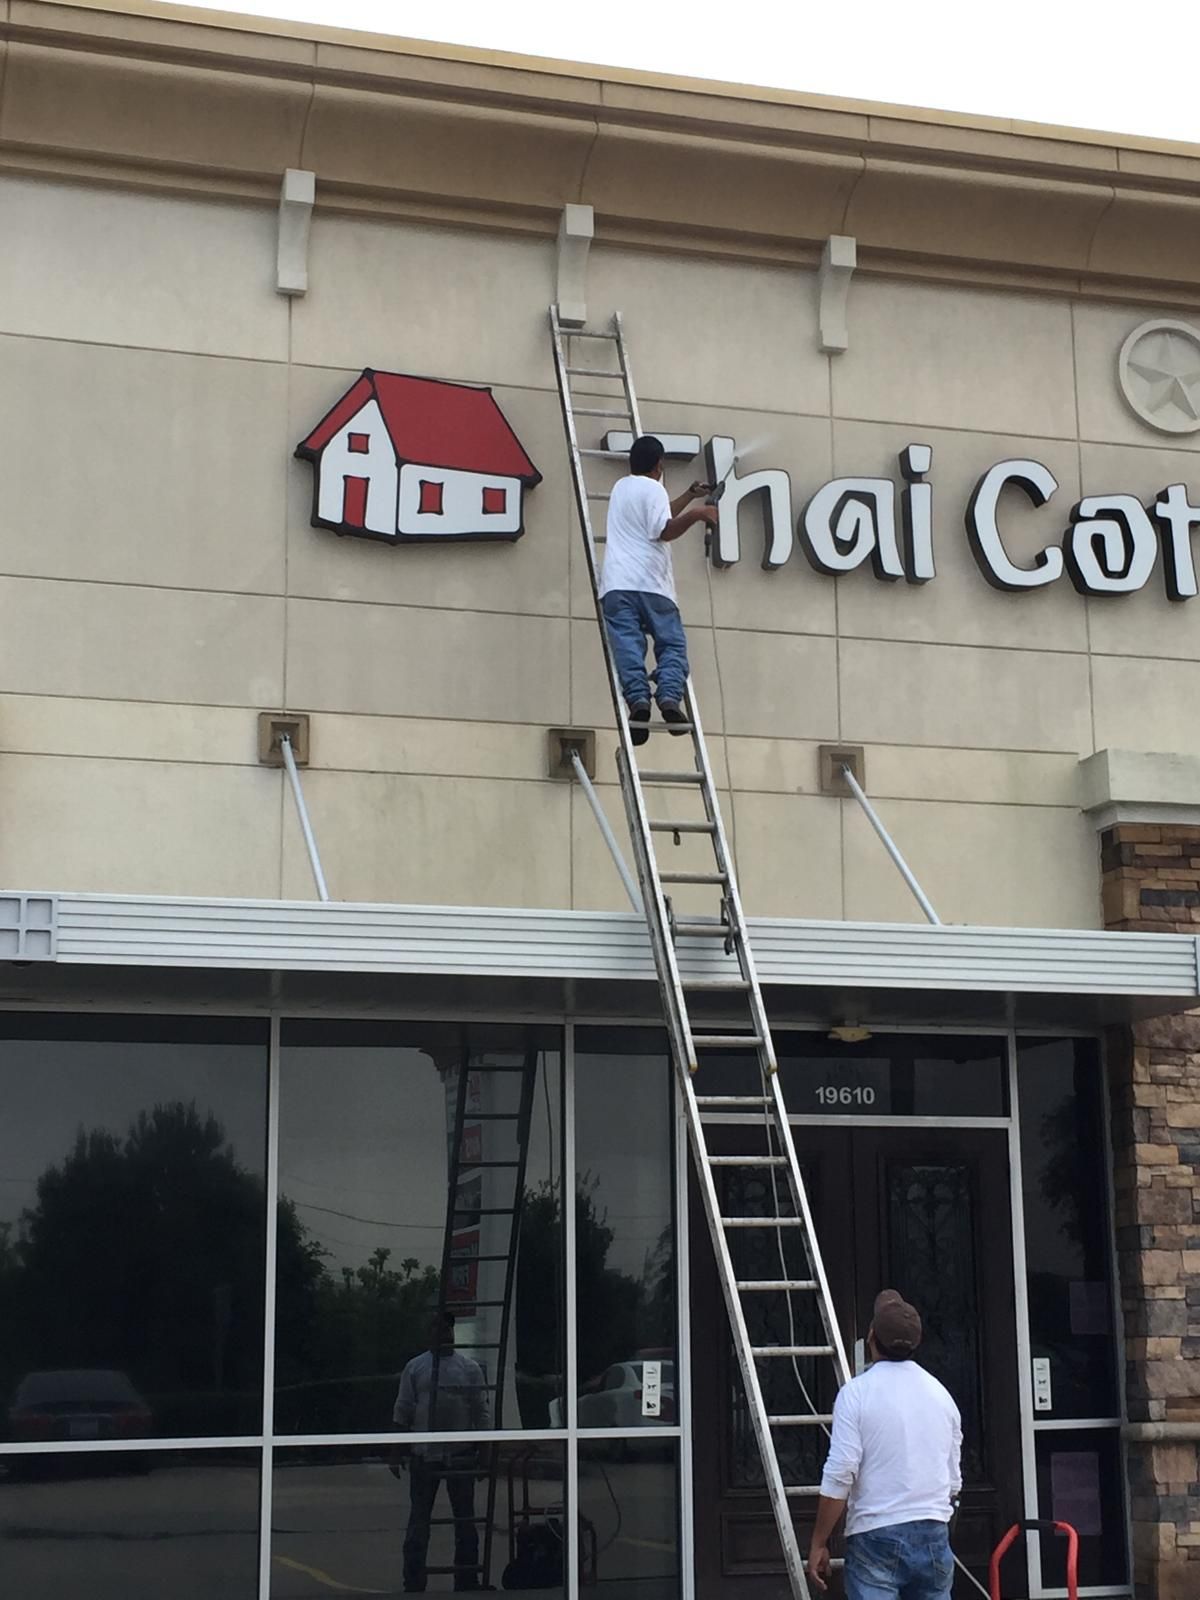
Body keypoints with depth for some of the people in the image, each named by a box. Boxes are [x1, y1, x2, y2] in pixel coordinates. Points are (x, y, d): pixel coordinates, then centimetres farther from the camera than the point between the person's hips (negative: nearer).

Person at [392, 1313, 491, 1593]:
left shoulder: (470, 1368, 5)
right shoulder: (415, 1367, 5)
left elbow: (481, 1412, 6)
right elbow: (402, 1412, 6)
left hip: (460, 1455, 0)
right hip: (423, 1455, 0)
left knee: (464, 1519, 6)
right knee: (418, 1520, 3)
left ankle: (466, 1580, 13)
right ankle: (413, 1583, 8)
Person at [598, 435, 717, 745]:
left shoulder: (620, 487, 26)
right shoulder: (653, 489, 2)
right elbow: (664, 530, -13)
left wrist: (690, 495, 46)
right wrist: (697, 514, -8)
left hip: (616, 583, 5)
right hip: (650, 583, -5)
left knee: (627, 646, -8)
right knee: (672, 644, 2)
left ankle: (638, 699, -27)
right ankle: (670, 698, -19)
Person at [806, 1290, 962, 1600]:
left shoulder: (857, 1393, -9)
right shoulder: (940, 1394, 10)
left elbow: (839, 1476, -14)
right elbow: (953, 1481, 16)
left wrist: (819, 1543, -6)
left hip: (876, 1539, -5)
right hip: (933, 1537, 5)